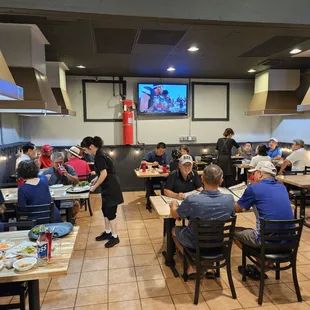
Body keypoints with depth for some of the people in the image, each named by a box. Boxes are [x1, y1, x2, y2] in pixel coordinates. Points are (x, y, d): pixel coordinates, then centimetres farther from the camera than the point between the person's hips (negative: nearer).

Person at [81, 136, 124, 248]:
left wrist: (95, 187, -13)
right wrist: (95, 179, 13)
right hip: (108, 187, 10)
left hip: (111, 187, -10)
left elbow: (104, 174, -23)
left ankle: (115, 237, 12)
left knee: (110, 212, 0)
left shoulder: (99, 156, -20)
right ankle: (107, 232, 32)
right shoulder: (100, 153, 10)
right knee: (105, 210, 18)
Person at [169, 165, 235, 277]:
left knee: (174, 230, 26)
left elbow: (174, 215, -13)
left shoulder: (192, 200, -34)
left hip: (195, 244, -4)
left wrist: (173, 205, 10)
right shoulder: (229, 199, -24)